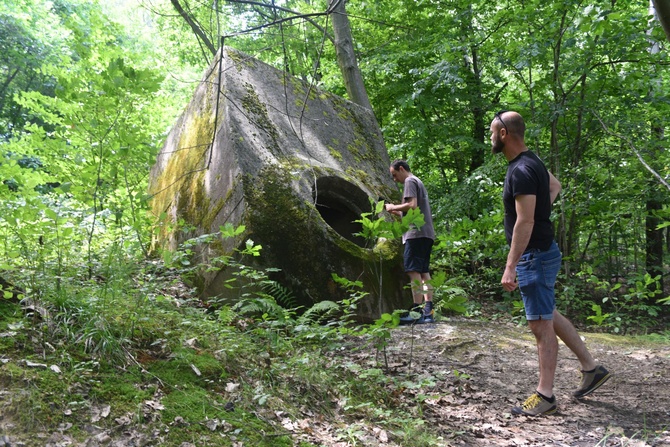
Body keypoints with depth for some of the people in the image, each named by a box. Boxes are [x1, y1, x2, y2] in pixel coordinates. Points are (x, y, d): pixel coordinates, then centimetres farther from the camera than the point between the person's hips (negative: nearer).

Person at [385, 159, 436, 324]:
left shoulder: (410, 181, -3)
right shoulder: (418, 182, 27)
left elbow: (412, 205, -17)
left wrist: (393, 207, -4)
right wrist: (399, 213, 19)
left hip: (416, 233, -10)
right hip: (426, 233, 10)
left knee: (413, 270, -13)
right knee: (423, 271, 7)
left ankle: (417, 312, -18)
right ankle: (428, 311, 3)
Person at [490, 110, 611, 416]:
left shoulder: (521, 171, -22)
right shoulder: (530, 162, 10)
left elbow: (525, 222, -26)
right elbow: (555, 186, 30)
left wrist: (510, 267, -26)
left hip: (535, 256, -10)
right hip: (541, 252, 10)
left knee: (541, 324, -2)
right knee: (548, 315, 20)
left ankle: (545, 396, 8)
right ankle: (591, 368, 29)